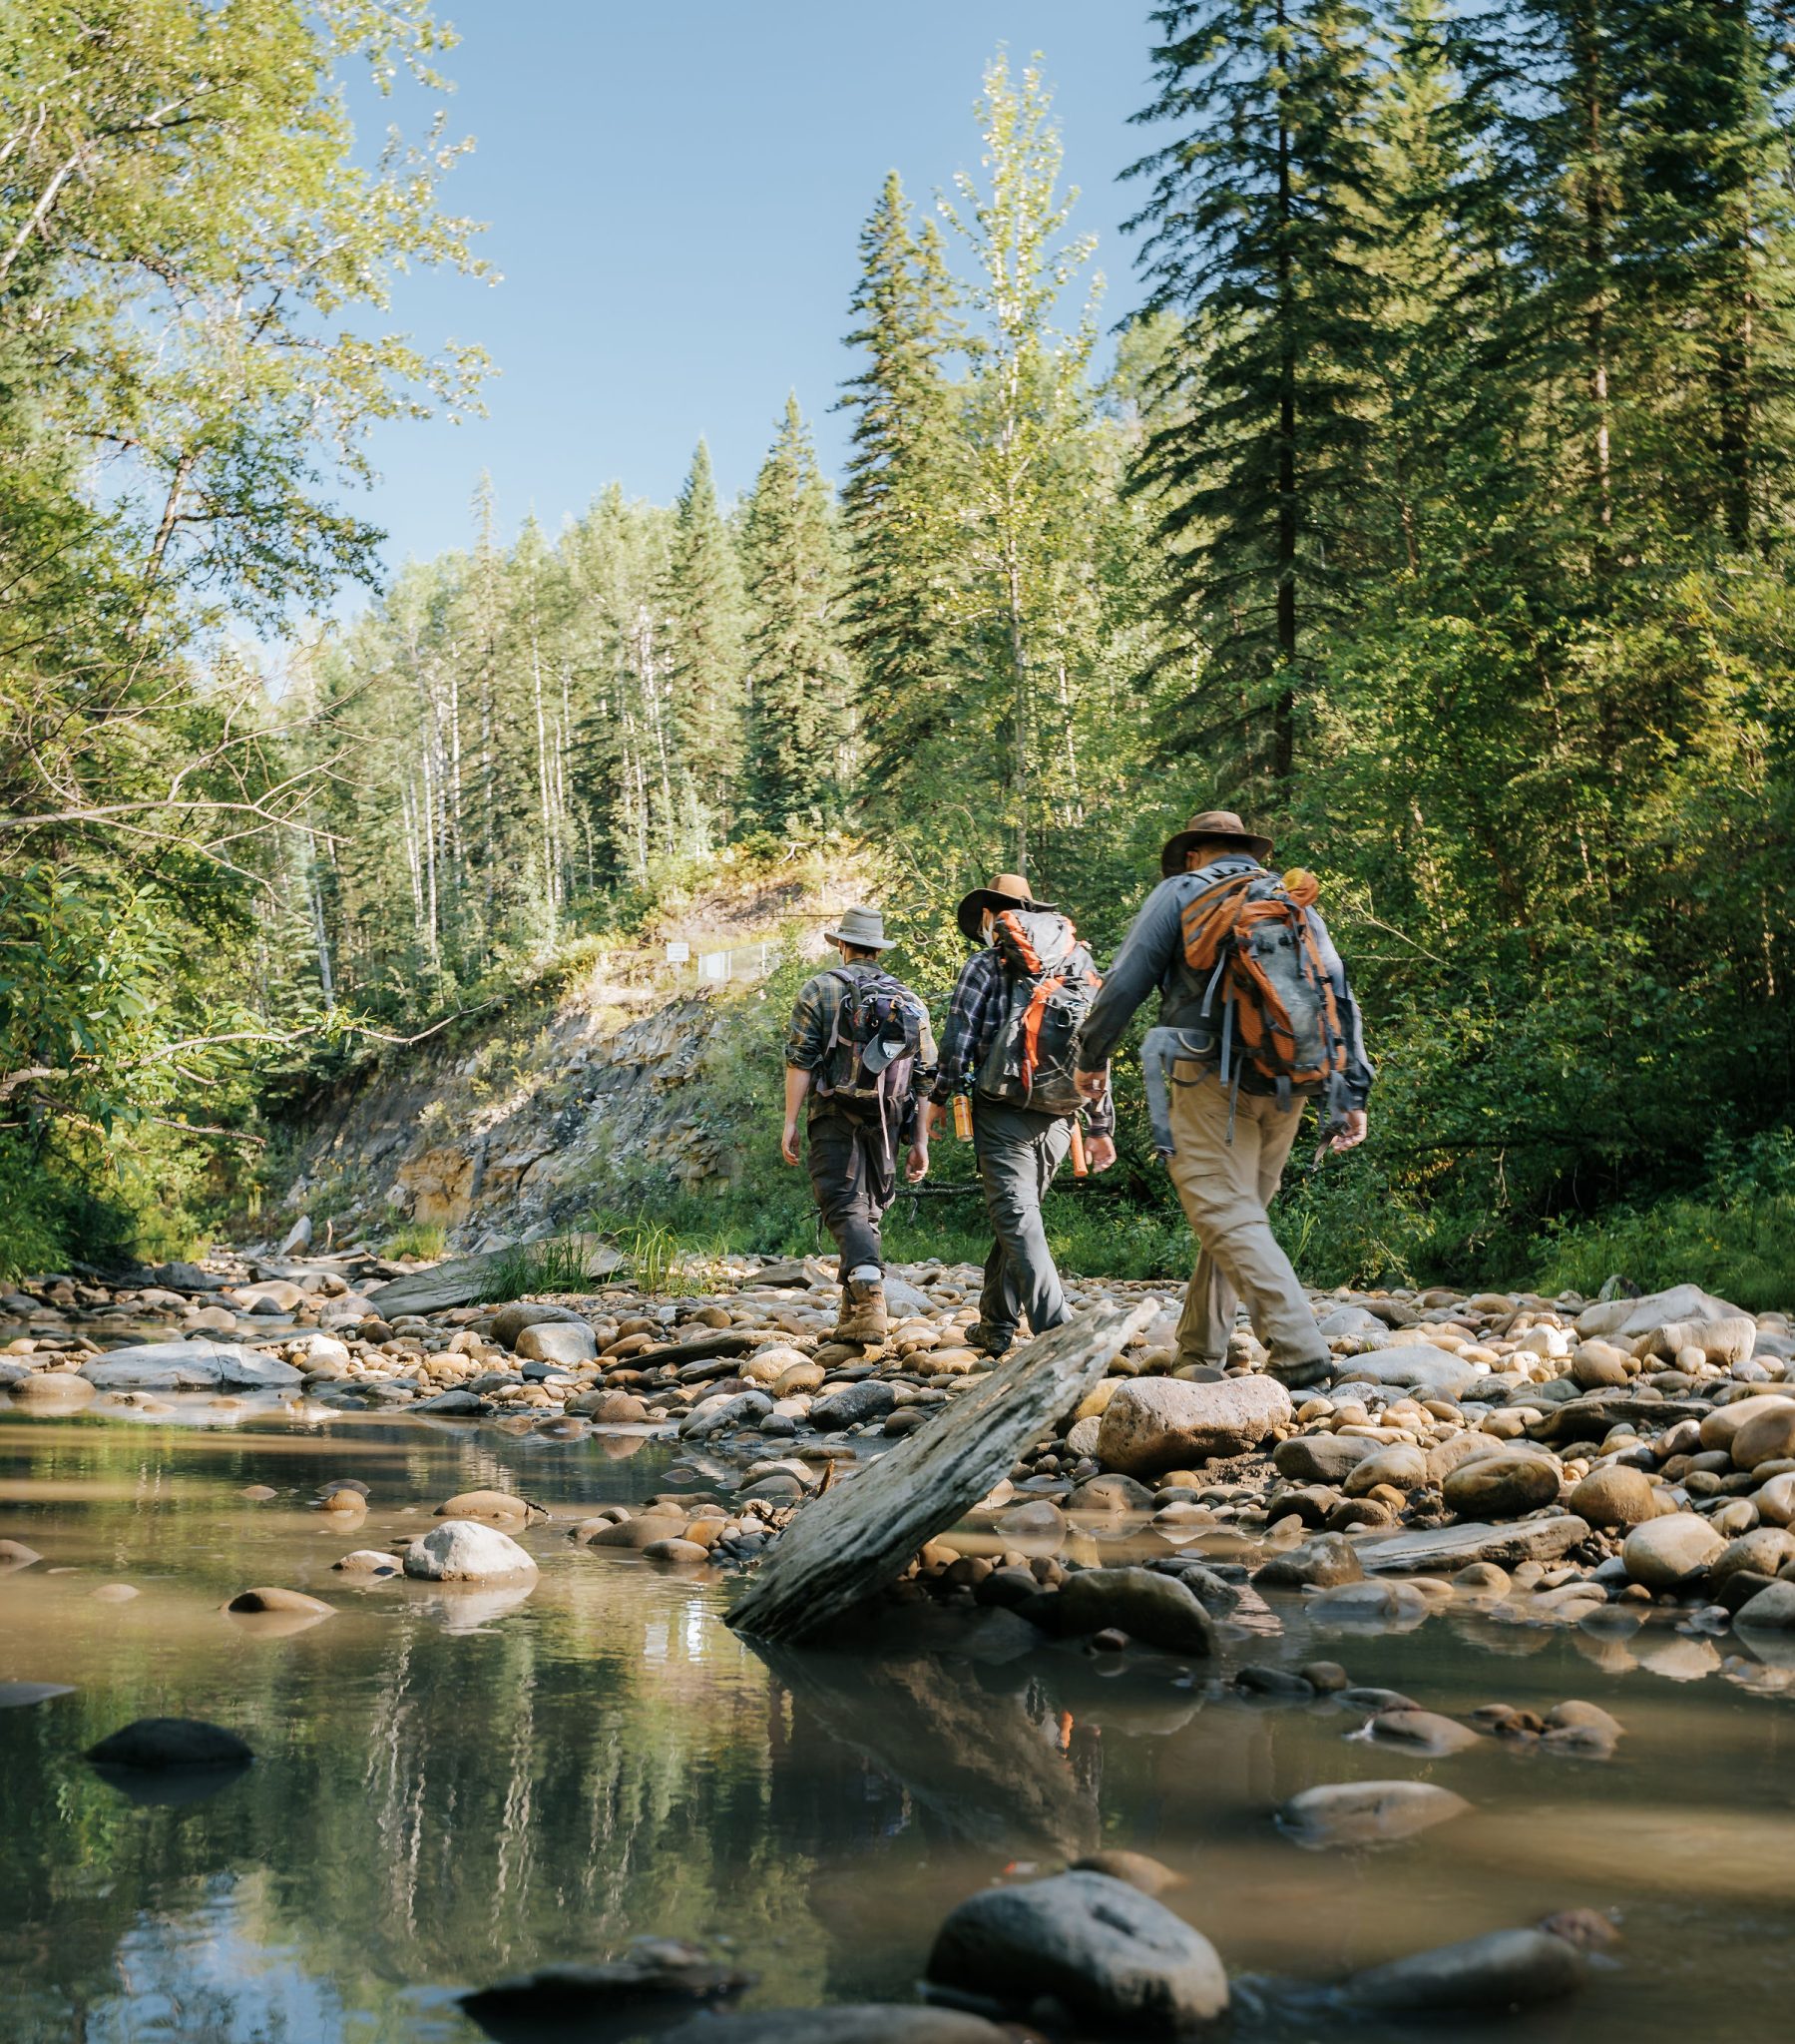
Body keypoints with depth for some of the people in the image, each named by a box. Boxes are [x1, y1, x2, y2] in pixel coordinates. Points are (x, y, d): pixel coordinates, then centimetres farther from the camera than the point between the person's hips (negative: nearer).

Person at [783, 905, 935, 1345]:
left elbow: (800, 1060, -7)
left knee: (845, 1209, -8)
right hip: (886, 1122, 4)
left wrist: (790, 1122, -4)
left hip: (835, 1118, -4)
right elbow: (924, 1078, 11)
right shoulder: (909, 1000, 13)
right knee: (868, 1212, 14)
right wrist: (920, 1143, 14)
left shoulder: (821, 988, 1)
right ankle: (853, 1316, 17)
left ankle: (870, 1296, -33)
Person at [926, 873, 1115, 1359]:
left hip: (1004, 1111, -5)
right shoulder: (1081, 964, 17)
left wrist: (940, 1096, 6)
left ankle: (1055, 1330, -23)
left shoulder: (987, 964, 3)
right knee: (1015, 1214, 18)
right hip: (1058, 1116, 5)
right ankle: (995, 1324, 22)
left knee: (1017, 1216, -10)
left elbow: (960, 1035, -4)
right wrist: (1102, 1127, 17)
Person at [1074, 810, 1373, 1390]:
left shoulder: (1181, 891, 7)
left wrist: (1092, 1056, 12)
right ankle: (1199, 1351, 20)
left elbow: (1126, 982, -1)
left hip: (1215, 1076, -6)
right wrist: (1352, 1091, 10)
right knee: (1236, 1210, 15)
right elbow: (1338, 994, 12)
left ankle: (1300, 1350, -24)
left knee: (1226, 1215, -10)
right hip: (1284, 1086, 6)